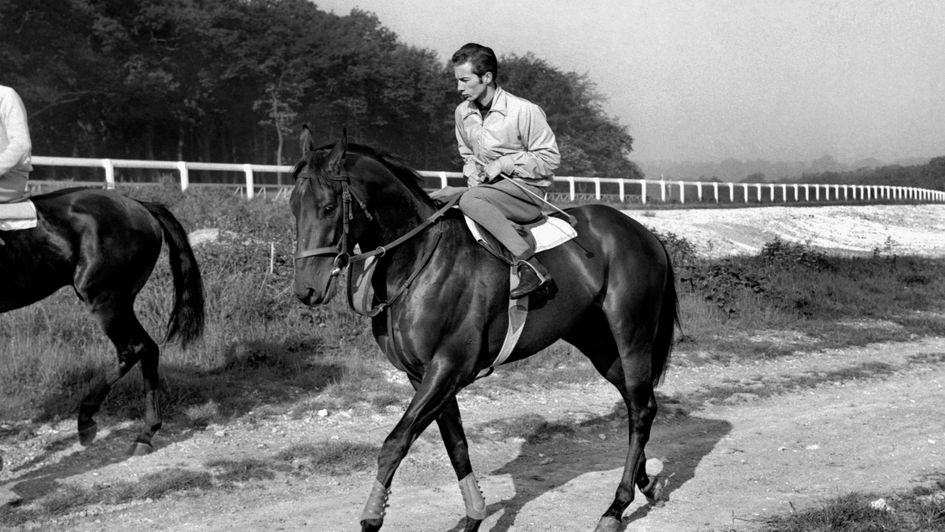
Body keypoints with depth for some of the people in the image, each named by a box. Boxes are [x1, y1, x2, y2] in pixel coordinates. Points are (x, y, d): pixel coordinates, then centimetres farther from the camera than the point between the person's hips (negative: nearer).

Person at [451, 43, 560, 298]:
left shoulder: (524, 111, -13)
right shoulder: (463, 112, 7)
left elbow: (549, 158, -10)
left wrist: (504, 164, -17)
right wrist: (474, 178, 1)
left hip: (527, 191, -7)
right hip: (485, 187, 8)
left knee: (469, 201, -33)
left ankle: (530, 265, -38)